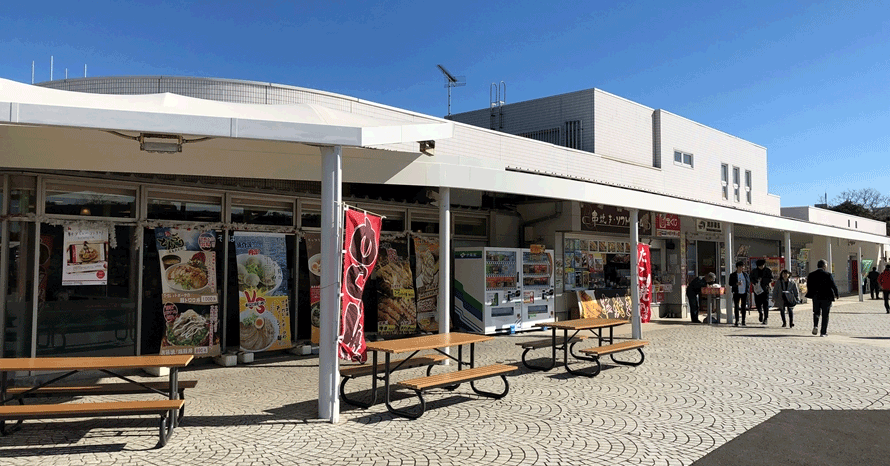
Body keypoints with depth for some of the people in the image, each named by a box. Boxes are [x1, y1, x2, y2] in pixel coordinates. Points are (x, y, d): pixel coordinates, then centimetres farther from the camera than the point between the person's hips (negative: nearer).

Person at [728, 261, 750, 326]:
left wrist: (747, 289, 4)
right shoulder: (732, 275, 0)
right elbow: (730, 284, -2)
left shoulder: (745, 274, 9)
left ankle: (743, 321, 11)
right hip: (737, 293, -2)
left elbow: (749, 282, 15)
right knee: (736, 307, -3)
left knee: (744, 307, 4)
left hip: (744, 293, 2)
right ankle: (736, 321, 1)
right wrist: (736, 284, -19)